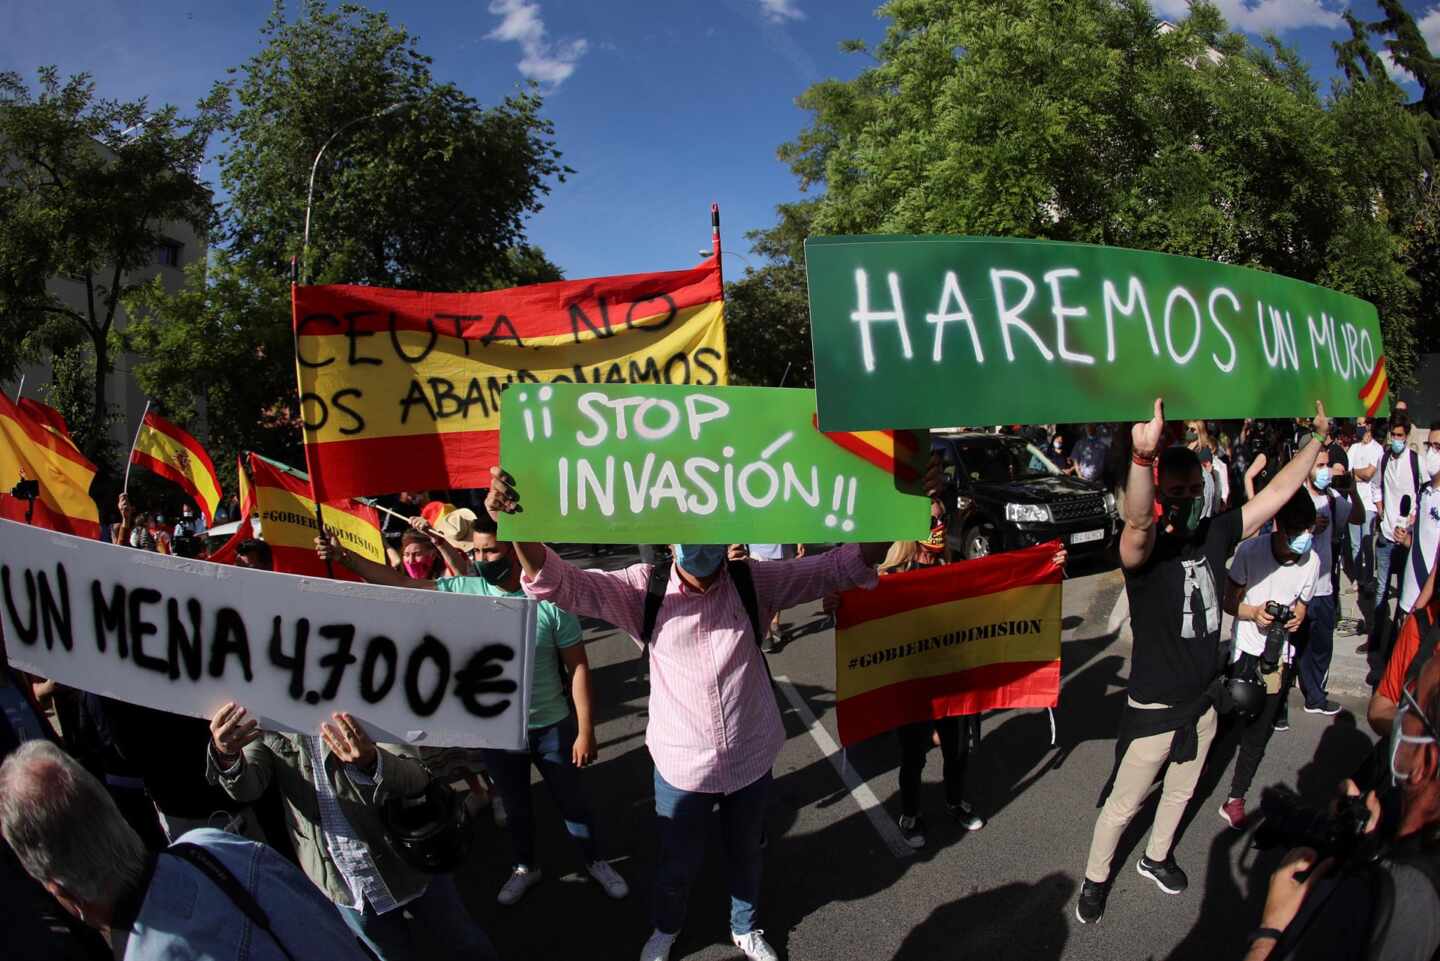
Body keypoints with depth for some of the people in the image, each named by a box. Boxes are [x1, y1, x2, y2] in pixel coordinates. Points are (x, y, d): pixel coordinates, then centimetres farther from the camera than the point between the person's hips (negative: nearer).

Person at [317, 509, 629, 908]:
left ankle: (594, 862, 43)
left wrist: (586, 730, -14)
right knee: (515, 803, 24)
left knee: (571, 800, 18)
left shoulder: (549, 599, -21)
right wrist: (343, 556, -19)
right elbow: (397, 582, -9)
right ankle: (525, 867, 49)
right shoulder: (463, 591, -12)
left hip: (552, 726, -3)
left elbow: (578, 666, -15)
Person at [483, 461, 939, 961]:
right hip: (681, 763, -1)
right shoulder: (644, 590, -15)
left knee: (745, 854, 25)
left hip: (750, 759, 2)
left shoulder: (754, 582, -12)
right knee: (678, 862, 20)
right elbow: (557, 582, -25)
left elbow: (841, 566, -17)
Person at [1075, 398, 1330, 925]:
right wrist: (1143, 456, -69)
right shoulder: (1144, 548, -26)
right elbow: (1136, 519, -50)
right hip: (1154, 709, -6)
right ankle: (1095, 878, 32)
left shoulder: (1214, 535, -6)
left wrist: (1318, 436, -6)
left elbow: (1276, 493, 0)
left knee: (1181, 792, 27)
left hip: (1204, 701, 6)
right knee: (1123, 805, 10)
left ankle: (1156, 856, 52)